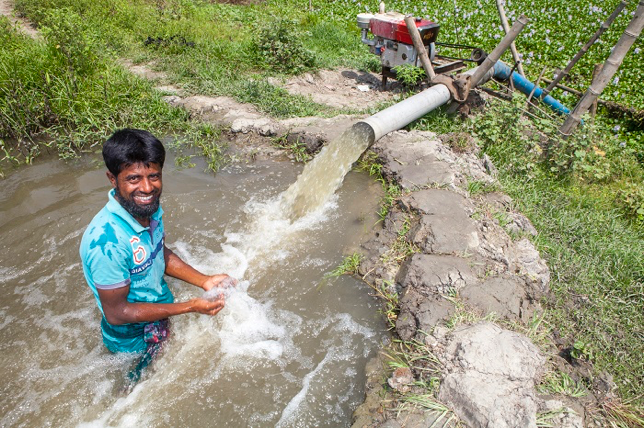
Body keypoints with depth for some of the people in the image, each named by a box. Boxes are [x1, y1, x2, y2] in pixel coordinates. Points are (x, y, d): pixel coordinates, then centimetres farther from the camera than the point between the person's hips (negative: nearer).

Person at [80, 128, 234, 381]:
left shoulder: (149, 208, -15)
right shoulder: (106, 241, -38)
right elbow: (116, 312, -28)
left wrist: (204, 281, -9)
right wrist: (190, 307, -28)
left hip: (162, 313, 6)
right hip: (134, 339, -6)